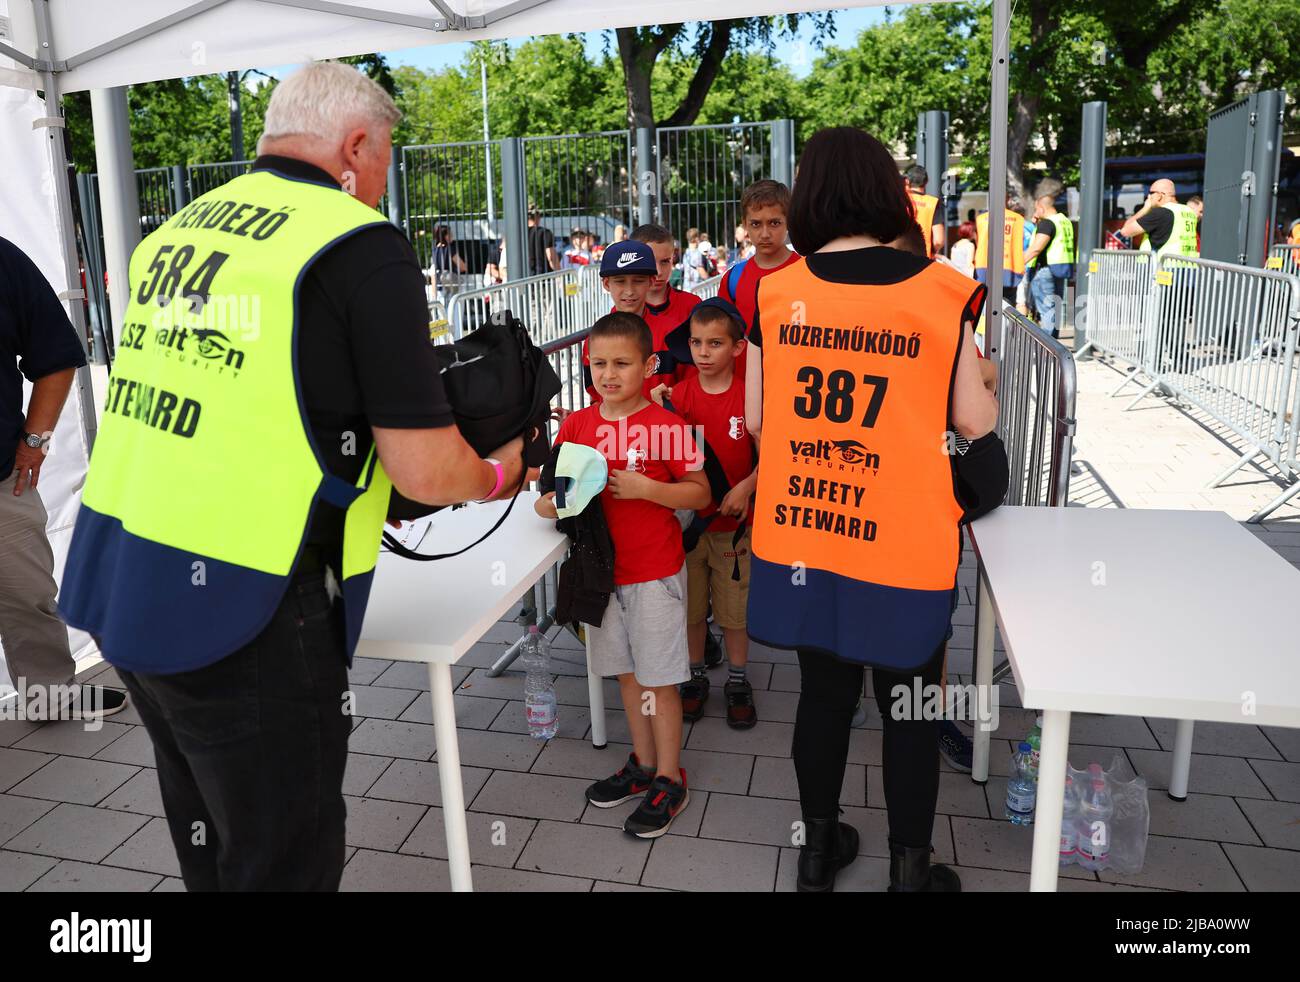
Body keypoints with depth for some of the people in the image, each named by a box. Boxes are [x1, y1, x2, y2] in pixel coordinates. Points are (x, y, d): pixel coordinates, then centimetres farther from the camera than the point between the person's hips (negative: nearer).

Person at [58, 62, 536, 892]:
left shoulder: (178, 231, 10)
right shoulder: (362, 245, -12)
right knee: (286, 861, 11)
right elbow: (427, 474, -14)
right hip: (238, 613, -8)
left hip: (117, 586, 8)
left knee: (210, 847, 26)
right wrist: (499, 474, 7)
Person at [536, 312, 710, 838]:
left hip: (655, 572, -5)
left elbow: (700, 493, -9)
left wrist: (645, 488, -23)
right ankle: (643, 764, 36)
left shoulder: (665, 426, -13)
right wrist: (551, 502, -16)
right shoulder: (577, 424, 1)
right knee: (626, 672, 18)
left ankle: (669, 780, 22)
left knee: (658, 678, 5)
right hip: (602, 567, 6)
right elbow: (551, 489, 6)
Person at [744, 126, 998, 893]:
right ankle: (911, 870, 30)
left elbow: (757, 419, 4)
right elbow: (973, 421, -2)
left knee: (823, 692, 19)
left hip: (800, 536, 3)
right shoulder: (941, 291, -7)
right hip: (902, 543, -2)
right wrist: (987, 392, 20)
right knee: (910, 707, 14)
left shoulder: (776, 293, -2)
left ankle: (819, 850, 35)